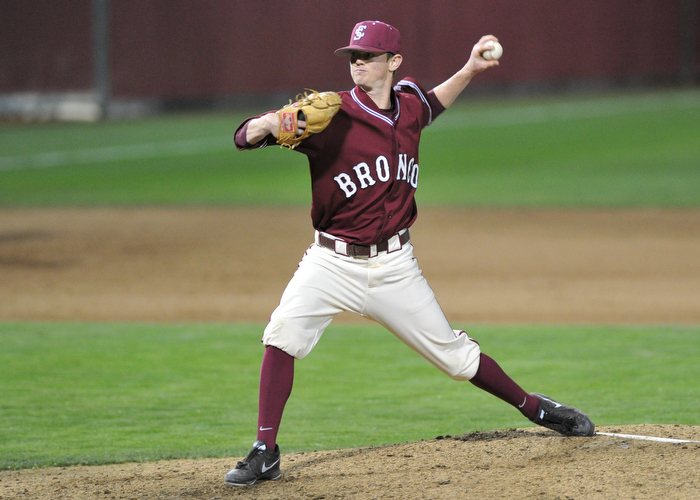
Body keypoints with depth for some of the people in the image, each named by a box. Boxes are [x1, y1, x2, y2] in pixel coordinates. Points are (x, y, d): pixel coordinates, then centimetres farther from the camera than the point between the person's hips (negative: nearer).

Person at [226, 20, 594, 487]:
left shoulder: (408, 107, 2)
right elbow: (245, 137, -19)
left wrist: (469, 71, 17)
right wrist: (268, 124, -41)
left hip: (394, 267, 2)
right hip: (333, 261, -2)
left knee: (453, 353, 8)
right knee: (283, 335, -23)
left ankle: (536, 408, 30)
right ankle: (266, 454, -16)